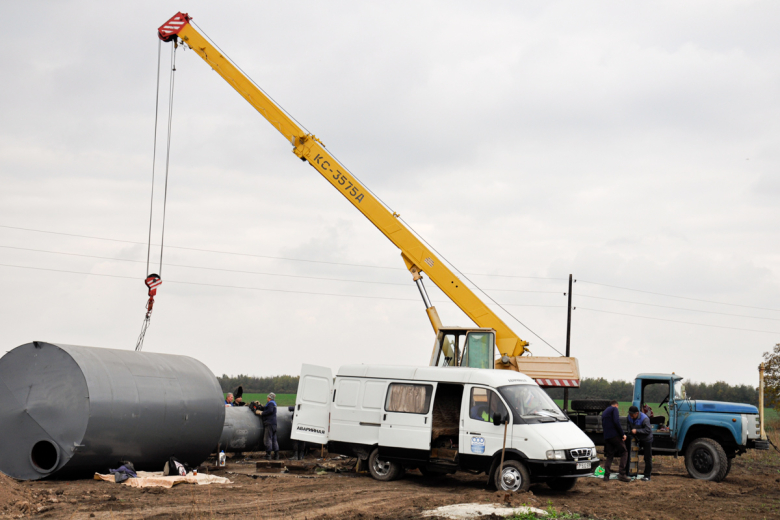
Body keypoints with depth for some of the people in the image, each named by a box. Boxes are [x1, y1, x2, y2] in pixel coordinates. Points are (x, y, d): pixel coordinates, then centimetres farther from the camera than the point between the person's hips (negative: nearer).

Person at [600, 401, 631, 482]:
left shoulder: (604, 412, 25)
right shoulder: (614, 409, 0)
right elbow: (616, 422, -14)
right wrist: (622, 434, -13)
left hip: (606, 437, 8)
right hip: (615, 435, -8)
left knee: (609, 456, 12)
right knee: (624, 452, -3)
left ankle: (606, 475, 3)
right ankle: (622, 474, -14)